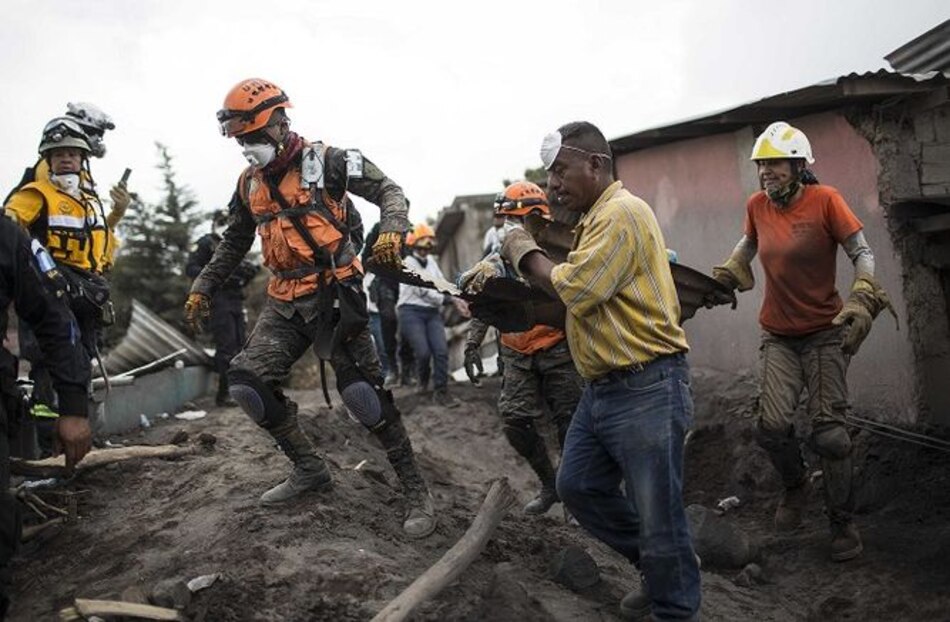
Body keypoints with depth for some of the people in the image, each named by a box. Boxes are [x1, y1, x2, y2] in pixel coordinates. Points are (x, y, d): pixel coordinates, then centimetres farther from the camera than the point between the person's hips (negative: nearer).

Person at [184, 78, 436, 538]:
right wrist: (203, 287, 20)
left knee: (362, 391, -14)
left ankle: (415, 489, -1)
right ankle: (309, 469, 13)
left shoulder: (325, 161, -6)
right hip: (285, 302, 7)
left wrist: (391, 228, -25)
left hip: (334, 293, -6)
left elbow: (388, 190, -5)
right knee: (246, 383, -4)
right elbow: (234, 242, 25)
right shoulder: (250, 183, 12)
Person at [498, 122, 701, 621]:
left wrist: (528, 255, -4)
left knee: (658, 515, 0)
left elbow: (576, 289, -20)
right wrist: (526, 263, 6)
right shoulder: (597, 218, 17)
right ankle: (657, 568, 33)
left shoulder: (622, 212, -15)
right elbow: (568, 288, 18)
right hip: (601, 389, 11)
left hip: (646, 390, -11)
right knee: (578, 488, 17)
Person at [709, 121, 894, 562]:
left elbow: (862, 253, -12)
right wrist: (724, 276, 9)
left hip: (824, 334, -3)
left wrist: (862, 301, -25)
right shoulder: (757, 206, -1)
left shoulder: (824, 200, -13)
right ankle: (795, 486, 24)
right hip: (778, 335, 3)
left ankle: (842, 522, 14)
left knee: (828, 430, -4)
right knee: (772, 425, -8)